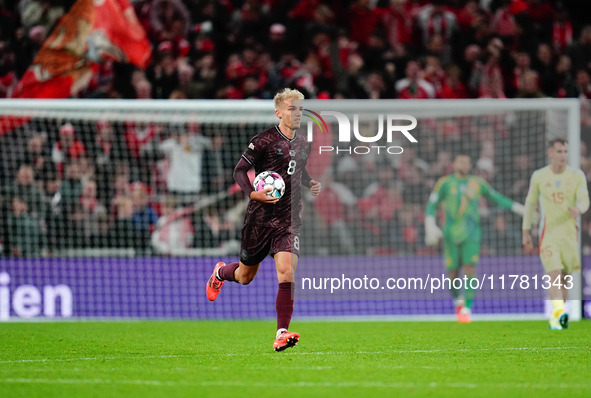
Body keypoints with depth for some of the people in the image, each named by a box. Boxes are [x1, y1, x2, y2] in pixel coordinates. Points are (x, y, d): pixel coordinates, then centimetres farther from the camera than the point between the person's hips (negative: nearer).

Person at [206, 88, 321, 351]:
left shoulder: (304, 145, 9)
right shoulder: (264, 140, -10)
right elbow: (239, 170, -8)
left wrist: (311, 184, 7)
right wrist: (253, 193, -24)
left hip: (289, 220, 3)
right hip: (260, 218, -3)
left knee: (287, 272, -16)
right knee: (245, 276, 13)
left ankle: (282, 334, -18)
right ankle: (220, 273, 49)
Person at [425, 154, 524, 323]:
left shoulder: (477, 183, 7)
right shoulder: (445, 183, 1)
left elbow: (498, 198, 16)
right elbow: (431, 206, 2)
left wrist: (521, 209, 13)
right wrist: (430, 227, -12)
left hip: (471, 234, 1)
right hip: (451, 234, -1)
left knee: (470, 269, -14)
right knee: (453, 272, 3)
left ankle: (467, 309, -13)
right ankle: (458, 299, 33)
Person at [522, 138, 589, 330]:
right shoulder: (539, 176, 1)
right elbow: (530, 203, 11)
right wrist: (525, 232, 10)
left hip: (570, 231, 2)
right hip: (548, 233, -2)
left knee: (565, 277, 8)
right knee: (554, 273, -19)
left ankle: (556, 317, 22)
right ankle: (558, 311, -31)